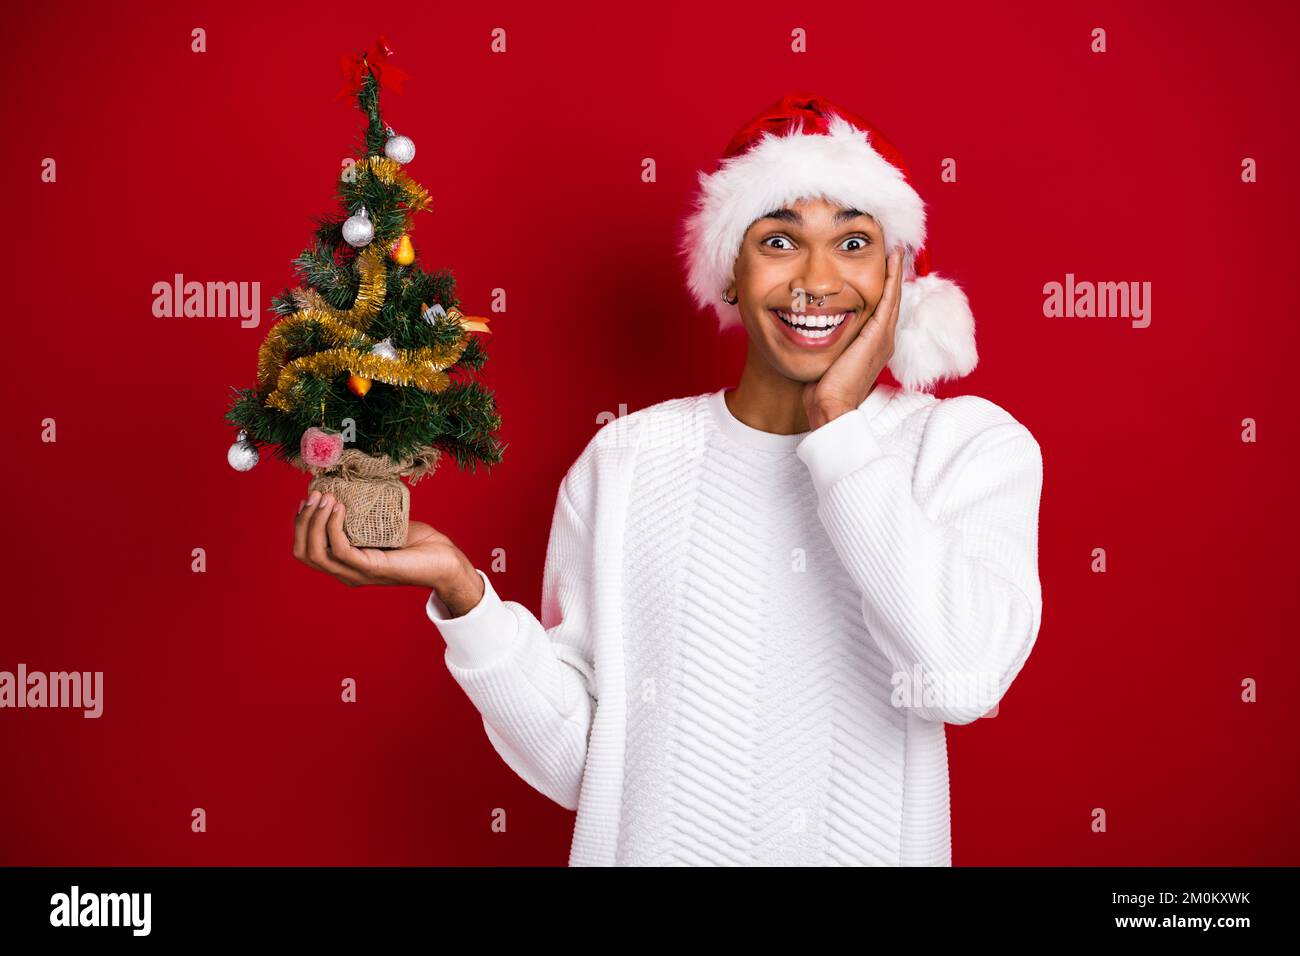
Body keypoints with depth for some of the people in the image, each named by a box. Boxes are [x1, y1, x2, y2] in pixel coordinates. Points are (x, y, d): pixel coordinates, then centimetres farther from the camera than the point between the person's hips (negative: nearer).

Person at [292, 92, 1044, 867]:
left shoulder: (974, 446, -3)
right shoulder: (626, 460, -2)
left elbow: (963, 678, -21)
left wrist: (839, 426, -13)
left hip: (877, 846, 0)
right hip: (655, 844, 0)